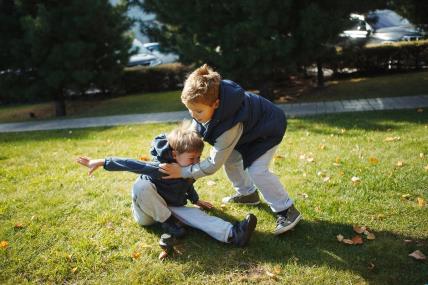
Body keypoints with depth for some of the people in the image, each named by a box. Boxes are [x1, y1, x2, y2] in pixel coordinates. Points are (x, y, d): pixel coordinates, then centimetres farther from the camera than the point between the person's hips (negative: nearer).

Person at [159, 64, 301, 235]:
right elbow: (197, 129, -2)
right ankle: (247, 194, 31)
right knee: (230, 159, 8)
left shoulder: (231, 125, -43)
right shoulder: (209, 99, -24)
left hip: (268, 129, -8)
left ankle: (287, 210, -6)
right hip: (249, 127, 8)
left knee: (256, 170, -21)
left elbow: (213, 164, -34)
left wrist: (182, 172, -30)